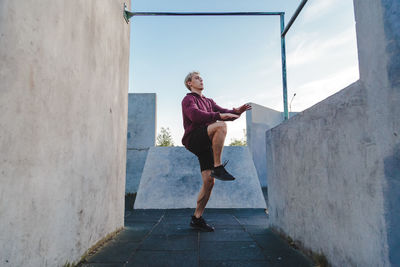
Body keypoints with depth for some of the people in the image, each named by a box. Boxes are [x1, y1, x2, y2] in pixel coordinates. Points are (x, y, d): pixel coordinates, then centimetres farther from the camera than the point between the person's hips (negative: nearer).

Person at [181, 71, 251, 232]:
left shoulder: (208, 102, 29)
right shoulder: (188, 99, 5)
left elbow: (224, 113, 17)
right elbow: (195, 115, -17)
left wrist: (236, 112, -6)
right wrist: (218, 115, -27)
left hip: (206, 145, 7)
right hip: (193, 139, -7)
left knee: (209, 182, -1)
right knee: (221, 125, -31)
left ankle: (197, 218, 10)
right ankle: (218, 168, -28)